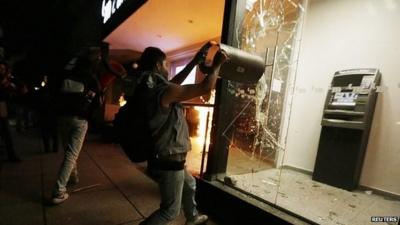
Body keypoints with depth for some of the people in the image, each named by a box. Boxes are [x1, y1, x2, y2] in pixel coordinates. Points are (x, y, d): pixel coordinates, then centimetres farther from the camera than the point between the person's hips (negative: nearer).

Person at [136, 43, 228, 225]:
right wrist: (217, 64, -6)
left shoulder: (149, 88, 3)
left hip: (164, 158, 10)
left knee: (190, 185, 32)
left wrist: (195, 61, 16)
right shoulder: (163, 92, -26)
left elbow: (174, 83, 16)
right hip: (169, 161, -10)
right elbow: (205, 87, -23)